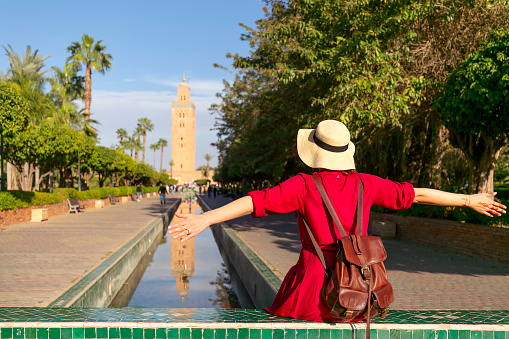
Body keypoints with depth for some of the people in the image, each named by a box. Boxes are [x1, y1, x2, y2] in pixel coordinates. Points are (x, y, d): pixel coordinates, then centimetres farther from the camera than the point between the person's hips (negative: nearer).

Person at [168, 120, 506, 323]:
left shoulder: (304, 185, -7)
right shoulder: (365, 184, 3)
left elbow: (257, 201, -15)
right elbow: (416, 193, 9)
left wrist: (205, 219, -16)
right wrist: (469, 200, 19)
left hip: (314, 287, -4)